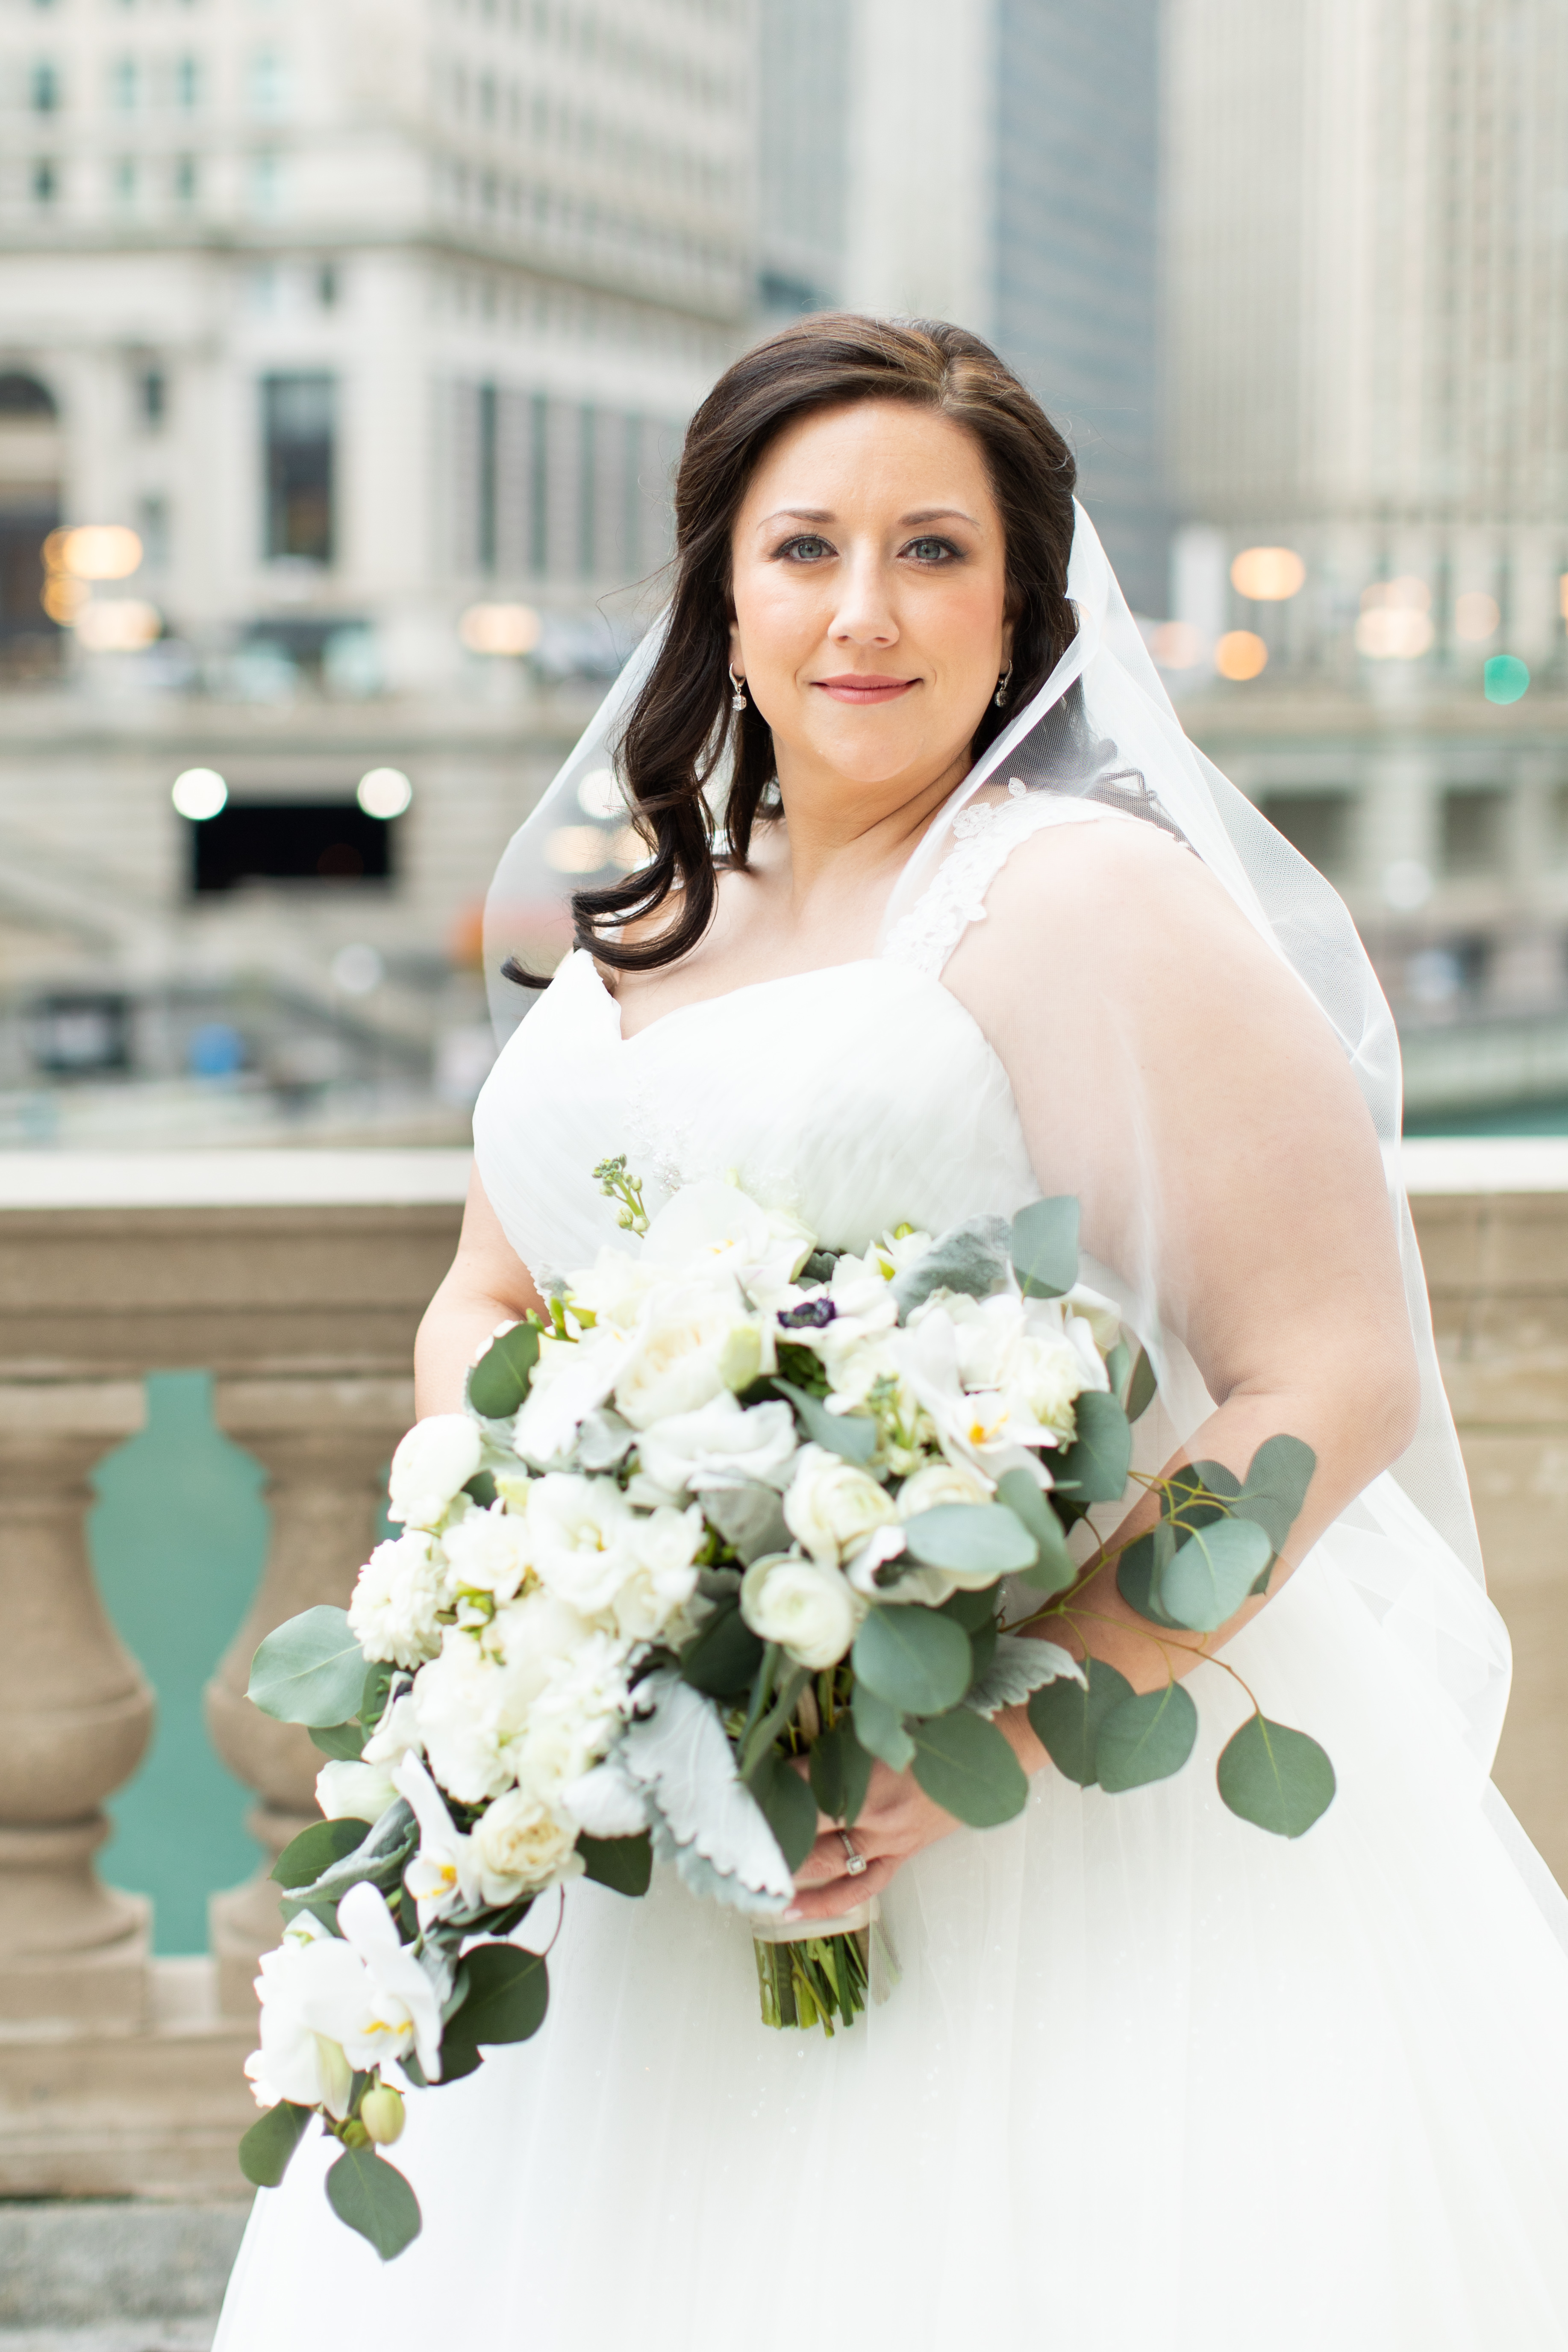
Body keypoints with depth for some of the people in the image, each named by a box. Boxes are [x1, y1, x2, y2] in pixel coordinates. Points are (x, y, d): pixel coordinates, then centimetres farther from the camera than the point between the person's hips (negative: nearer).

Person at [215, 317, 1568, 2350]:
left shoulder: (1090, 900, -10)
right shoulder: (640, 920, 11)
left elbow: (1334, 1381, -15)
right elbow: (481, 1308, 19)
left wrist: (1002, 1737, -23)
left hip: (1063, 1821, -6)